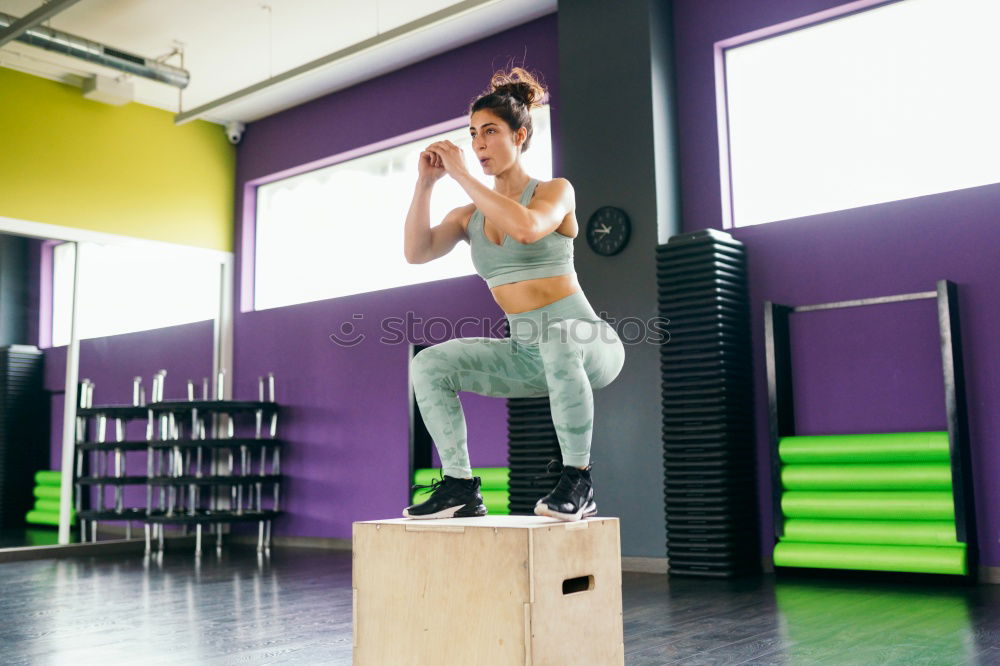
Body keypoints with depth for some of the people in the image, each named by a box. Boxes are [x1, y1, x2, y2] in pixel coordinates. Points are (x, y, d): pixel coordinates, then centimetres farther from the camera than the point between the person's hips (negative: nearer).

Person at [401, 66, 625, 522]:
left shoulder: (555, 191, -6)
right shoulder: (469, 216, 8)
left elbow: (525, 228, -30)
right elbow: (416, 252, -7)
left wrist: (462, 175, -23)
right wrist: (425, 182, -10)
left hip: (589, 343, -5)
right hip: (527, 355, 5)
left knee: (558, 339, -41)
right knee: (429, 364, -13)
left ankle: (578, 482, -26)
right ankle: (460, 487, -9)